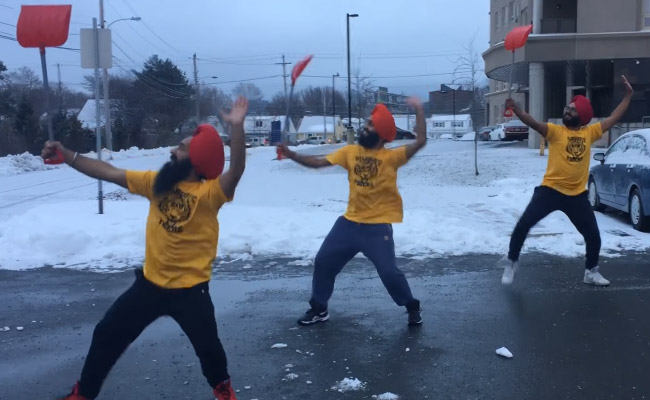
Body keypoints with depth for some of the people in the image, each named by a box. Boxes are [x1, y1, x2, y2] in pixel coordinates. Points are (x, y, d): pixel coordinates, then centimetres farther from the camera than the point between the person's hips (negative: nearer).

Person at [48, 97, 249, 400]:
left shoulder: (209, 192, -16)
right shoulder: (157, 182, 0)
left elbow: (236, 171, -35)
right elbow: (108, 173, 5)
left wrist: (237, 126, -48)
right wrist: (65, 155, 1)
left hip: (190, 289, -5)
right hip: (150, 283, 6)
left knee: (207, 346, 0)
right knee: (106, 335, 15)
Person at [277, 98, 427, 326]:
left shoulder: (391, 156, -9)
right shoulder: (351, 151, 4)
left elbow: (420, 142, -20)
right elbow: (318, 162, 3)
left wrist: (418, 111, -24)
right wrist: (291, 155, -7)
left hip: (378, 226, -5)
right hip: (349, 222, 5)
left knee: (388, 271, -7)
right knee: (323, 261, 10)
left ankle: (412, 308, 20)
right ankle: (318, 309, 27)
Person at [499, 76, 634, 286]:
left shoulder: (589, 132, 7)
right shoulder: (555, 131, -3)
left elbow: (613, 118, 17)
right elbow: (534, 123, -20)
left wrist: (628, 95, 18)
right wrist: (516, 109, -38)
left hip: (577, 195, 3)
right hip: (550, 190, -3)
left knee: (593, 236, 9)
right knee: (523, 224, -12)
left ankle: (591, 272, 33)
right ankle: (511, 262, 8)